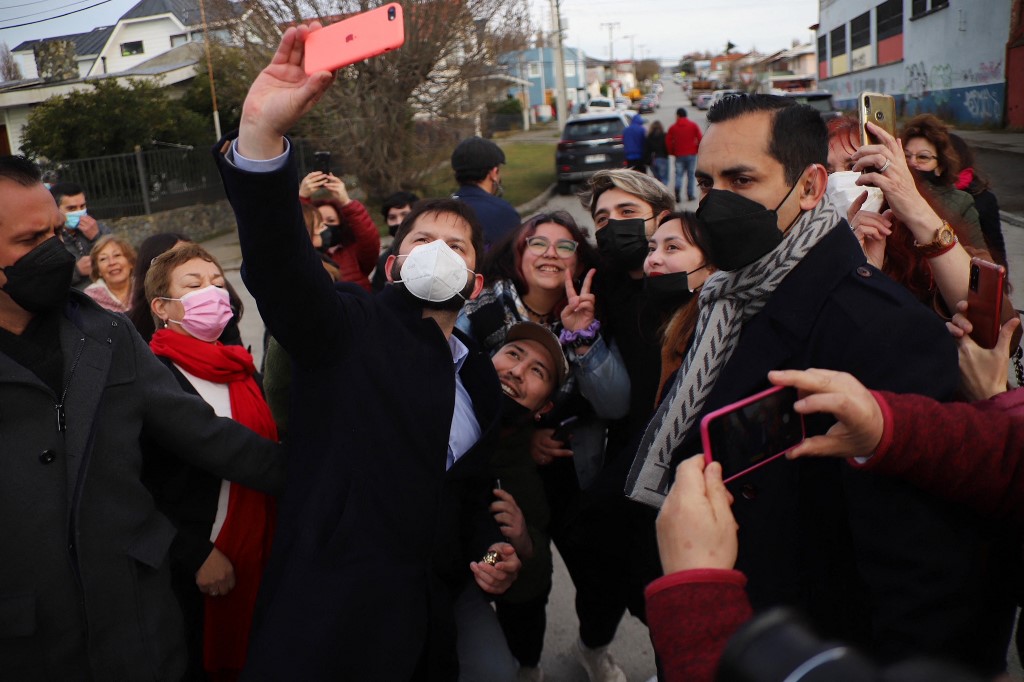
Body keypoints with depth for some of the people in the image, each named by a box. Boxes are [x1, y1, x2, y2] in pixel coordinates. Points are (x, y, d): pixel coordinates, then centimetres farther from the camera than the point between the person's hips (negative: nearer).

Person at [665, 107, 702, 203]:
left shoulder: (673, 127, 2)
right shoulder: (693, 126, 3)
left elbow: (668, 141, 0)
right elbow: (700, 139, -2)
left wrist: (672, 152, 13)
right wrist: (698, 150, 13)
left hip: (679, 155, 0)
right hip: (691, 154, 0)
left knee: (679, 174, 4)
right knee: (691, 175, 7)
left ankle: (677, 190, -22)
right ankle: (690, 195, 7)